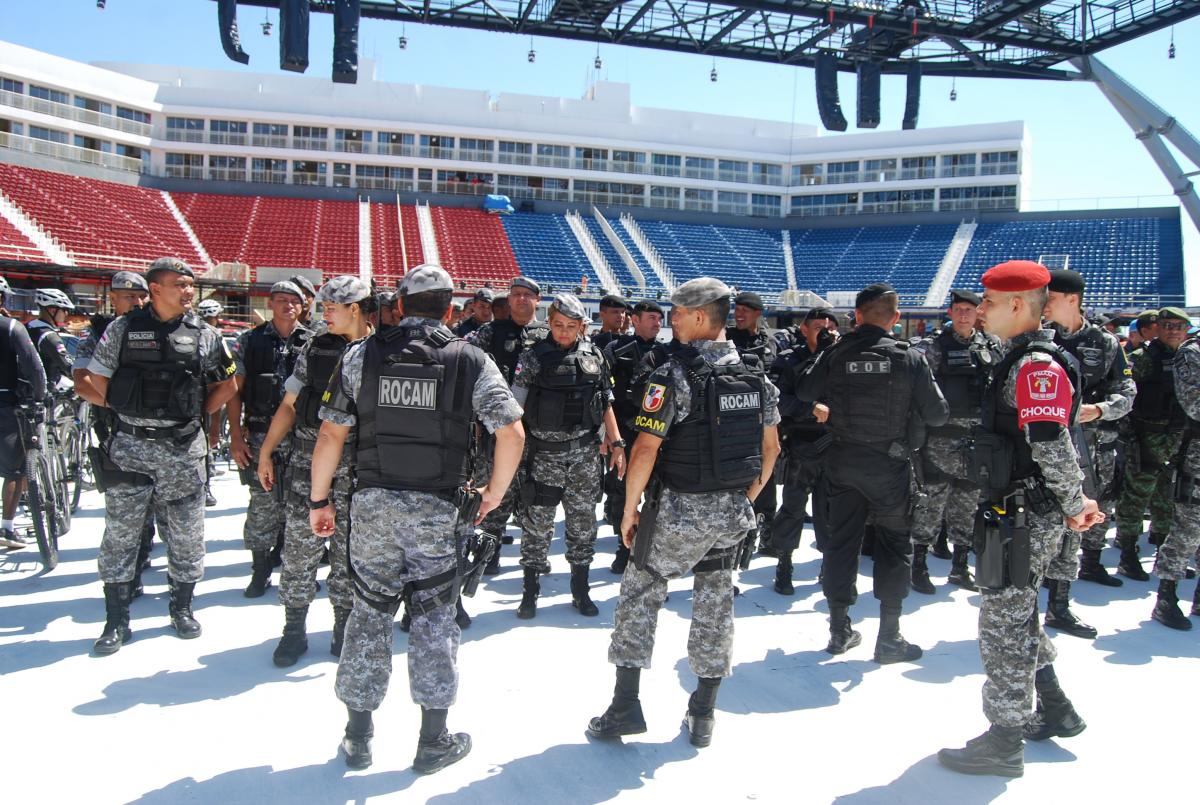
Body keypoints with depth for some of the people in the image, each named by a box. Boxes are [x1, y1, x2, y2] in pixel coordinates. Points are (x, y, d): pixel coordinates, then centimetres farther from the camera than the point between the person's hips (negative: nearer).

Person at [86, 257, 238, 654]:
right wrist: (124, 408, 1)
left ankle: (182, 609, 24)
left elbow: (227, 384, 13)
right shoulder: (123, 329, 0)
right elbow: (97, 376, 8)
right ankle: (116, 620, 13)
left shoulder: (205, 336, 3)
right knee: (119, 534, 3)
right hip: (131, 446, -1)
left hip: (184, 448, 1)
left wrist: (199, 411, 5)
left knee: (186, 534, 7)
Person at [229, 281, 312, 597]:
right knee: (263, 505, 1)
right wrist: (236, 437, -4)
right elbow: (235, 391, 3)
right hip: (260, 437, -1)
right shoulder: (250, 341, 4)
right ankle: (260, 570, 14)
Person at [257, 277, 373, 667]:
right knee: (299, 545, 3)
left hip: (357, 467, -2)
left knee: (348, 549, 8)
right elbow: (289, 404, 11)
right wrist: (265, 452, 9)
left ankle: (345, 626, 23)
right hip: (307, 457, 2)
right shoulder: (314, 349, 7)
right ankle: (294, 629, 17)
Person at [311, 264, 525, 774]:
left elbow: (331, 433, -2)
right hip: (438, 509, -1)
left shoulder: (361, 356, 0)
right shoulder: (470, 360, -3)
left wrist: (319, 500, 8)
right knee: (434, 618, 10)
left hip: (372, 503, 2)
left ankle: (358, 736, 25)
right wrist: (494, 493, 4)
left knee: (369, 612, 14)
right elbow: (512, 433, -8)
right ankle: (433, 741, 19)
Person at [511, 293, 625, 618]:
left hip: (585, 454, 3)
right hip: (545, 454, -3)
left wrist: (616, 443, 7)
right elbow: (516, 407, -4)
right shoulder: (533, 357, -4)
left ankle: (580, 591, 23)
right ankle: (530, 592, 16)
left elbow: (606, 403, 11)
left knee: (583, 521, 10)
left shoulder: (593, 354, 5)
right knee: (538, 522, 2)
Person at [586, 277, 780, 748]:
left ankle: (625, 706, 10)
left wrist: (629, 509, -8)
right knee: (715, 604, 14)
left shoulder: (673, 376, -16)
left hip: (680, 512, -5)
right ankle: (703, 716, 23)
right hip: (733, 515, 6)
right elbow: (771, 448, 9)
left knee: (639, 593, 10)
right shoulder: (756, 377, 3)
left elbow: (645, 450, -20)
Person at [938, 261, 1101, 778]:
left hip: (1025, 519, -10)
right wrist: (1074, 499, 16)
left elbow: (1053, 447, -26)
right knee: (1017, 614, 22)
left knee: (1003, 622, -1)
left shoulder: (1037, 365, -20)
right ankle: (1055, 711, 37)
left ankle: (1004, 742, 11)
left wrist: (1074, 506, -15)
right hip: (1018, 515, 10)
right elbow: (1050, 446, 19)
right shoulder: (1024, 360, 14)